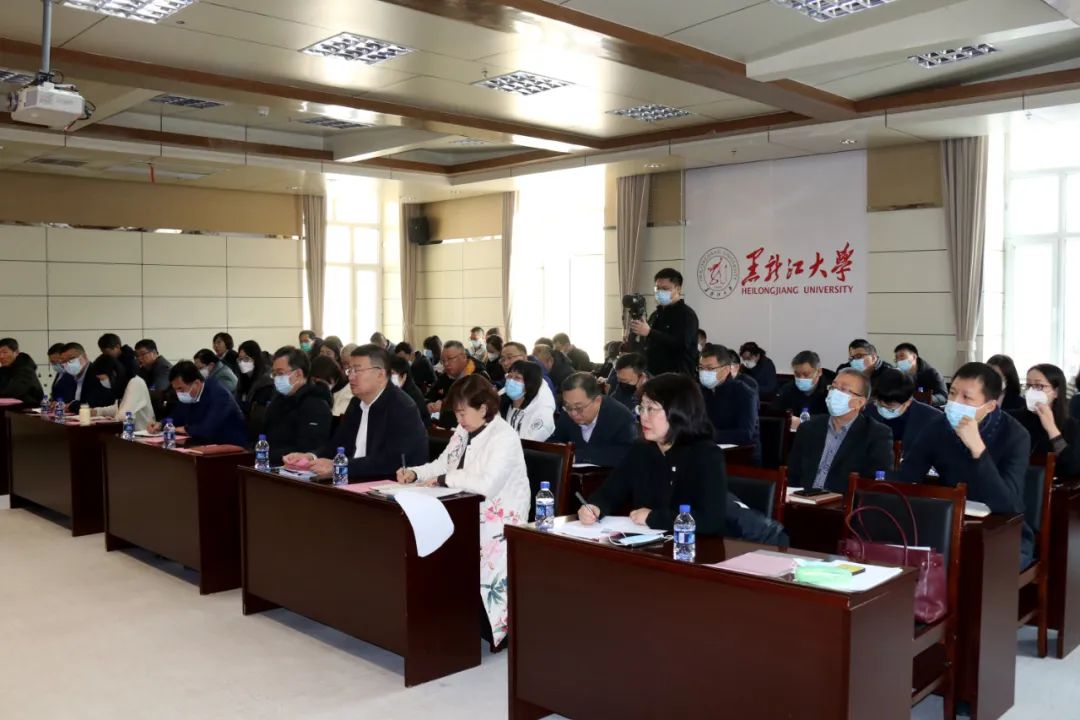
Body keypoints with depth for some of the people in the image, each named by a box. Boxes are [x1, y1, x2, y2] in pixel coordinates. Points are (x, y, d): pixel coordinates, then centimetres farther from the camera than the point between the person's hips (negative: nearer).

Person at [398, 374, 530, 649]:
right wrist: (414, 473, -1)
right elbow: (442, 464, 20)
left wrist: (444, 479, -18)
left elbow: (486, 484, -29)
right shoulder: (463, 431, 11)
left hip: (499, 520, -8)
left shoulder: (504, 437, -16)